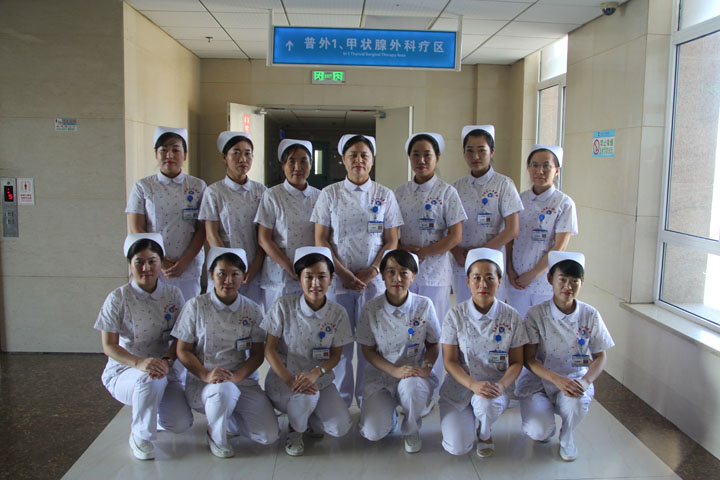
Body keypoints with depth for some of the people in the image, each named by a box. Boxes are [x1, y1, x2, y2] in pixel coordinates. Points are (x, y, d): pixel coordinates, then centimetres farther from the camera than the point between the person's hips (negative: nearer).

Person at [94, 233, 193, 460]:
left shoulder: (173, 294, -1)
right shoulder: (118, 298, -10)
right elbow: (109, 346, -13)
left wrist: (167, 361, -23)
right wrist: (139, 363, -31)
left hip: (166, 369, 3)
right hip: (124, 370, -3)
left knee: (182, 424, -15)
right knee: (150, 380, -38)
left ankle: (151, 411, 21)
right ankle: (140, 436, -9)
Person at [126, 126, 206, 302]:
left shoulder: (198, 187, 5)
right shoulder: (143, 187, 5)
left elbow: (202, 229, 0)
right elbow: (136, 230, -1)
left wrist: (185, 261, -12)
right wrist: (160, 262, -10)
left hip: (189, 270, 0)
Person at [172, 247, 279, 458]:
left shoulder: (252, 310, 4)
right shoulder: (196, 306, -2)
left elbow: (257, 354, 2)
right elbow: (183, 350, -2)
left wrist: (237, 376, -18)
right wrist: (206, 375, -20)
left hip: (242, 380, 3)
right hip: (202, 383, -3)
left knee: (268, 436, -13)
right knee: (224, 390, -39)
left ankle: (226, 418, 18)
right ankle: (215, 436, -4)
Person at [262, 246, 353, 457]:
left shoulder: (338, 313, -4)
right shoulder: (284, 306, -10)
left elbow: (336, 355, -1)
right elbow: (270, 349, -9)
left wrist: (315, 373, -23)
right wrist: (290, 380, -24)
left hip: (320, 379, 3)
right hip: (283, 379, -2)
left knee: (340, 427, -16)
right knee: (308, 393, -35)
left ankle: (306, 417, 17)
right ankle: (294, 430, 0)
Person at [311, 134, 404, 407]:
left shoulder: (384, 195, 6)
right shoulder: (330, 194, 5)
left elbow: (392, 241, 3)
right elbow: (321, 240, 1)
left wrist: (371, 271, -10)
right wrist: (342, 272, -10)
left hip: (374, 280, 0)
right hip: (337, 279, 0)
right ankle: (340, 403, 20)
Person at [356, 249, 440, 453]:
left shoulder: (424, 305, -7)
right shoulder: (371, 309, -9)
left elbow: (433, 344, 3)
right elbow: (368, 350, -3)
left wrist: (427, 367, -18)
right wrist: (395, 370, -19)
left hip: (414, 374, 0)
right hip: (381, 375, 0)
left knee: (411, 386, -37)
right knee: (374, 433, -19)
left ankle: (411, 430, -2)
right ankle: (387, 409, 20)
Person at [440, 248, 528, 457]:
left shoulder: (511, 317, -6)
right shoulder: (456, 315, -9)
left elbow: (516, 362, -1)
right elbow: (450, 361, -8)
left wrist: (501, 385, -22)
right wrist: (474, 385, -25)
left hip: (495, 385, 1)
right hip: (460, 384, 0)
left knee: (486, 404, -36)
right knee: (457, 447, -17)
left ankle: (485, 433, 3)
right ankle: (466, 418, 20)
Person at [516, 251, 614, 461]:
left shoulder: (590, 315, -4)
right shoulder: (536, 314, -11)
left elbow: (600, 356, 3)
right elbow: (529, 359, -12)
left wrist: (585, 381, -17)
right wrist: (557, 379, -28)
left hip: (574, 378, 2)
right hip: (539, 378, -1)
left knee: (575, 403, -34)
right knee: (539, 432, -24)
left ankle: (567, 435, 3)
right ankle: (545, 420, 16)